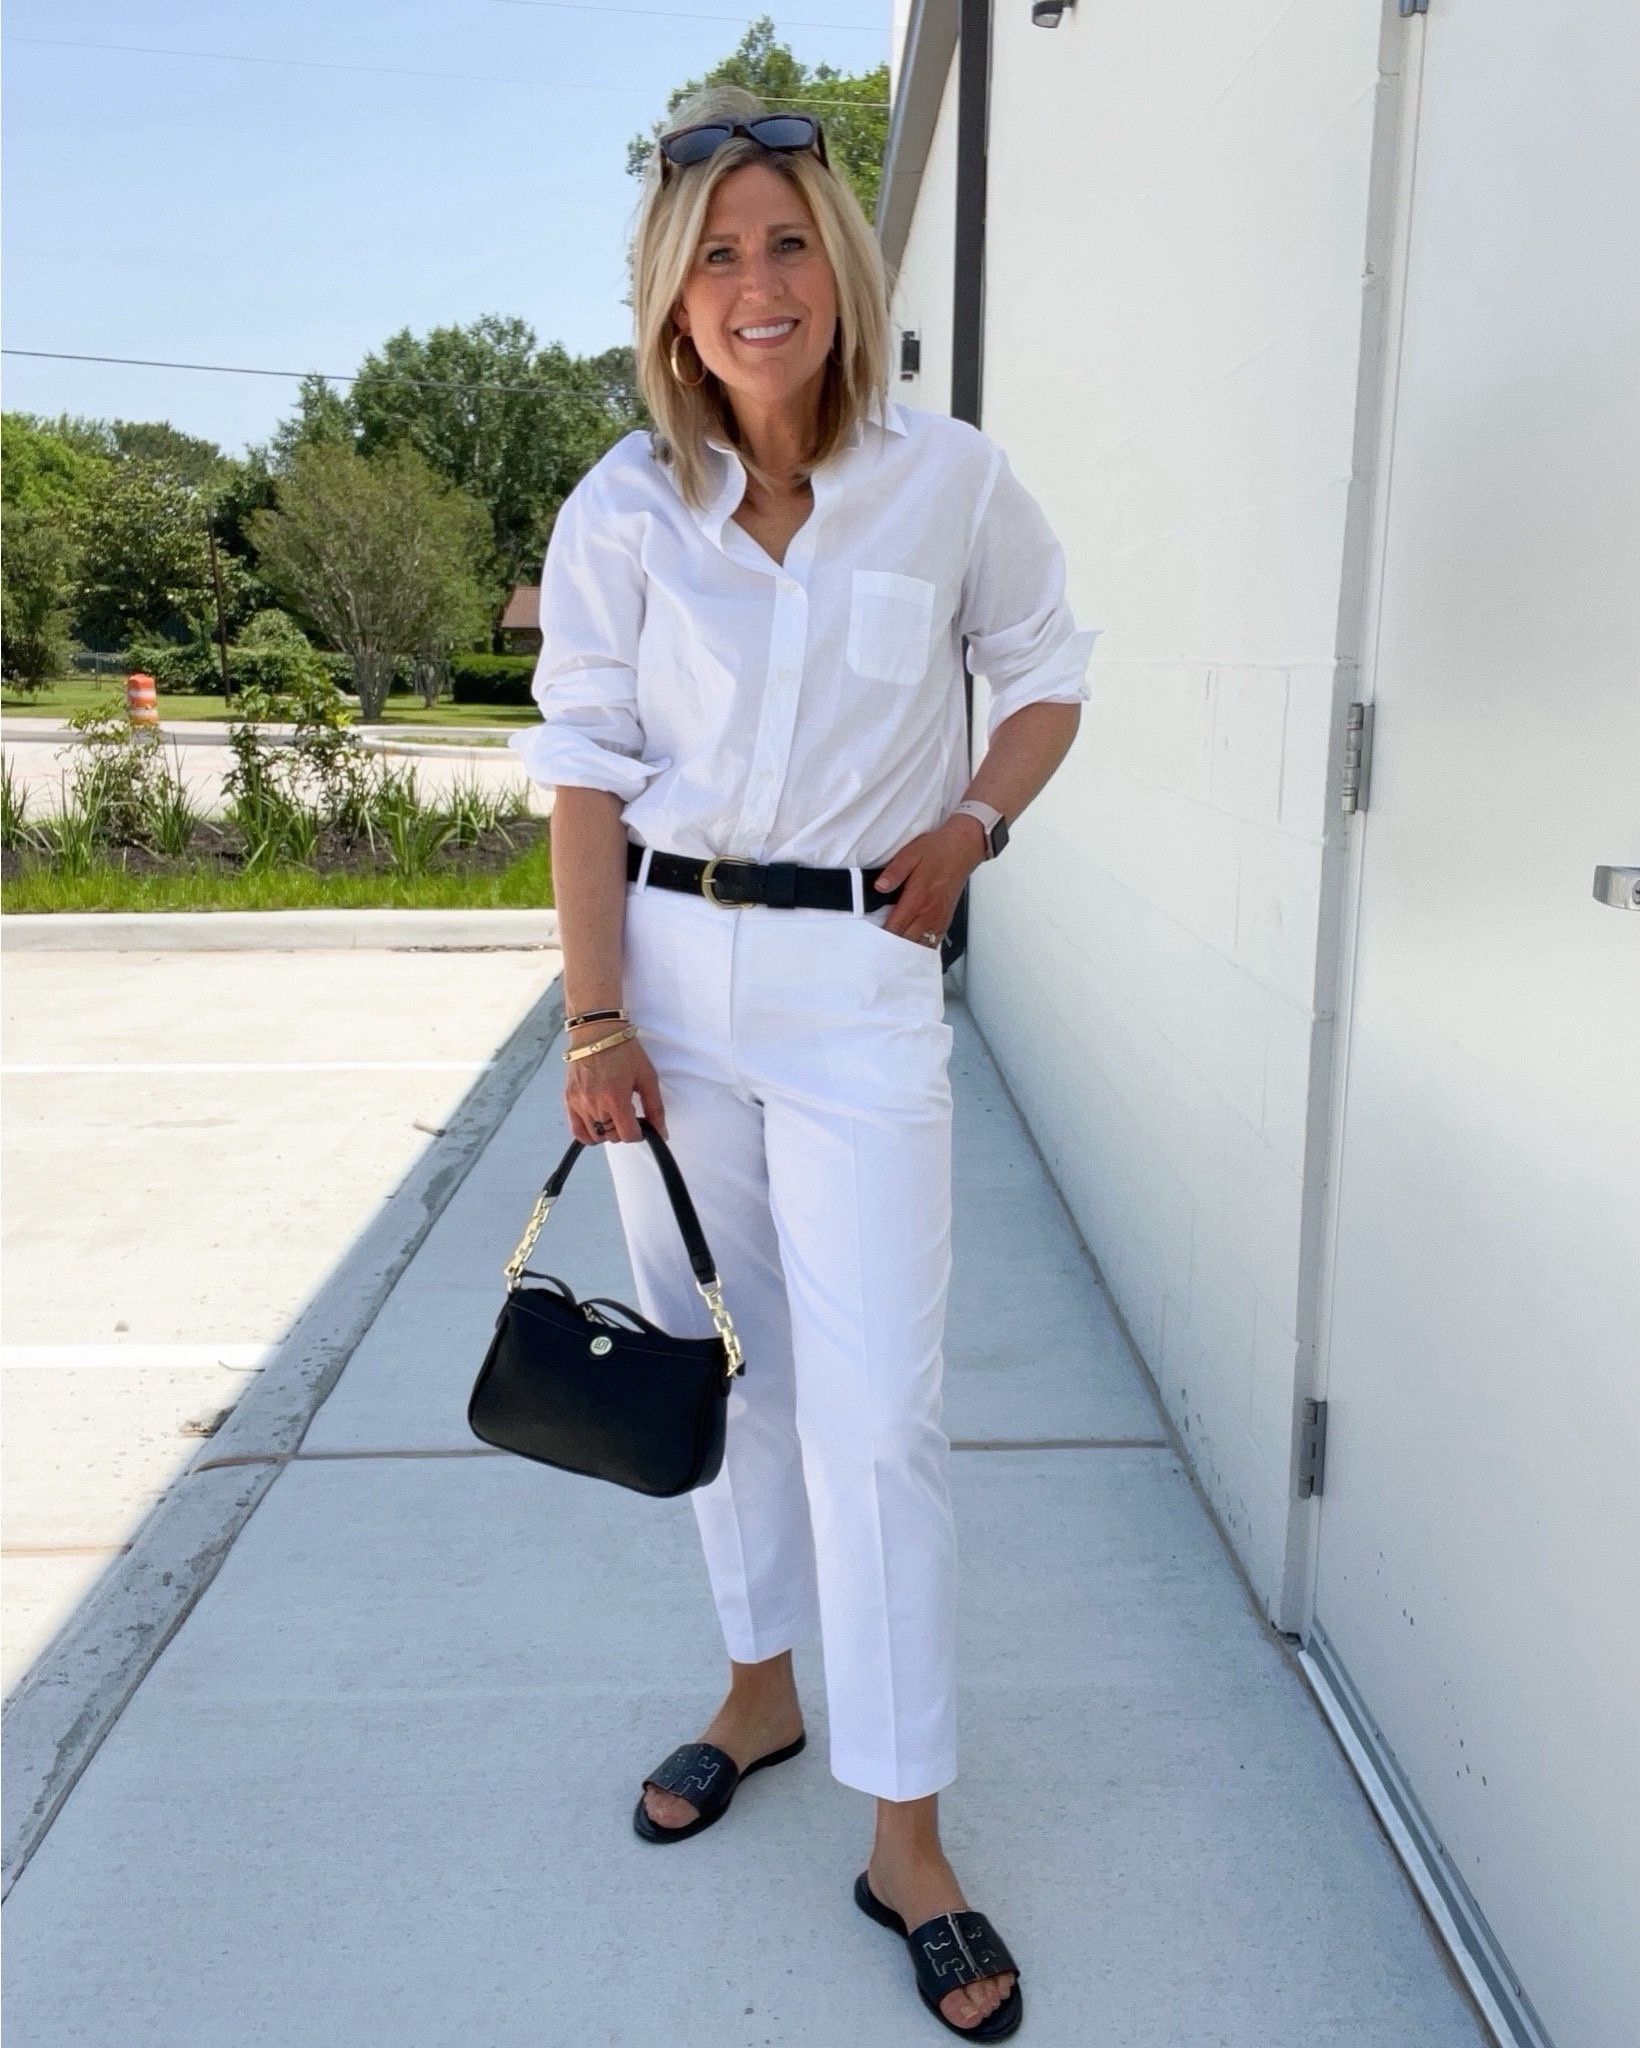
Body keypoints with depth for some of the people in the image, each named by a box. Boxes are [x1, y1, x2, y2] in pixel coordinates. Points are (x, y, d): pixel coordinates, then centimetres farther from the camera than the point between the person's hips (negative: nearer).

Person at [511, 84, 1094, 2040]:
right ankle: (761, 1694, 37)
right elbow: (587, 774, -1)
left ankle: (907, 1841, 13)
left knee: (871, 1415, -4)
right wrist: (595, 1020, -7)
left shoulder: (952, 483, -2)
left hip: (859, 981, -2)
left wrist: (972, 822, -6)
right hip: (667, 966, 3)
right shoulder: (623, 510, 0)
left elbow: (1047, 679, 12)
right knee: (715, 1366, 14)